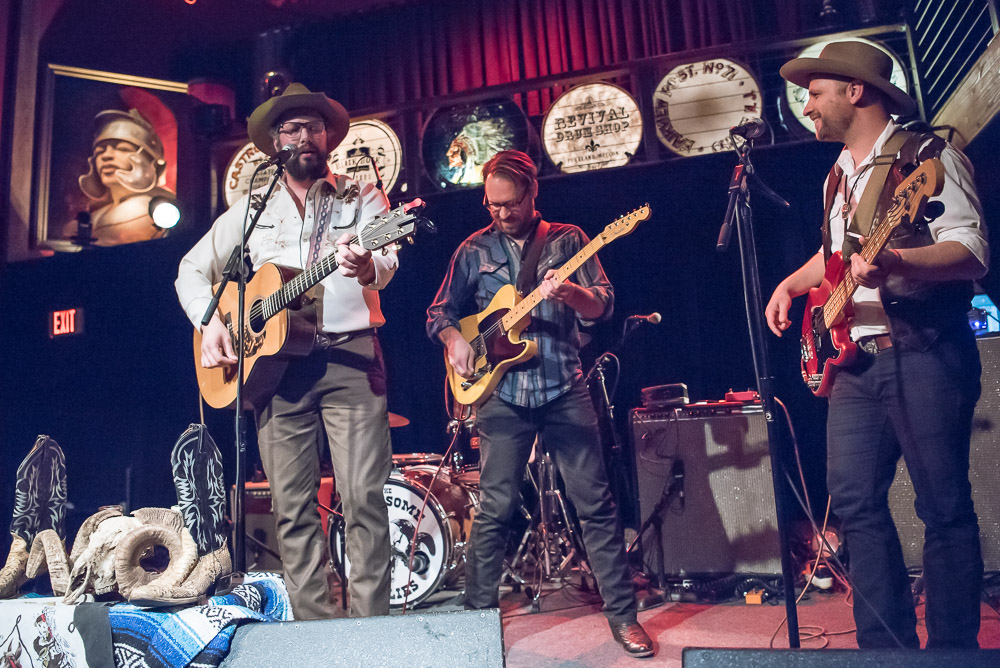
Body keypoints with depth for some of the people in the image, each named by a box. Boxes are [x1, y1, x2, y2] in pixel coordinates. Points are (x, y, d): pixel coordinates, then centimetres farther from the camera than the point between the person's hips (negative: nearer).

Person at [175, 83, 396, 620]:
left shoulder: (362, 199, 9)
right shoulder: (251, 208, 17)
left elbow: (385, 262, -9)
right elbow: (193, 269, 22)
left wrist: (366, 267, -34)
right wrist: (210, 320, 3)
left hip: (349, 355, -2)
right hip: (271, 362, 3)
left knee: (364, 497, -10)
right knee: (292, 507, 2)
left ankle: (371, 626, -3)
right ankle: (312, 625, 11)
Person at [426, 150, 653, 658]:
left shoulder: (567, 239, 7)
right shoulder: (474, 249, 10)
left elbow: (603, 306, -2)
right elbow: (439, 311, 14)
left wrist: (567, 292, -23)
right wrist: (454, 338, -7)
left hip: (564, 387, 0)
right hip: (502, 393, 1)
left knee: (595, 503, 1)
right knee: (495, 510, 2)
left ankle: (622, 615, 13)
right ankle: (478, 612, 18)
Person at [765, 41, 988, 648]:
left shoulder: (930, 156, -3)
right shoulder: (838, 177, 20)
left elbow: (972, 251, -13)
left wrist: (893, 262, -31)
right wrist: (791, 284, 13)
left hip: (925, 354, -7)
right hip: (855, 360, 7)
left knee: (945, 507, 0)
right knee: (855, 499, 4)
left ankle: (953, 648, 13)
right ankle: (887, 644, 14)